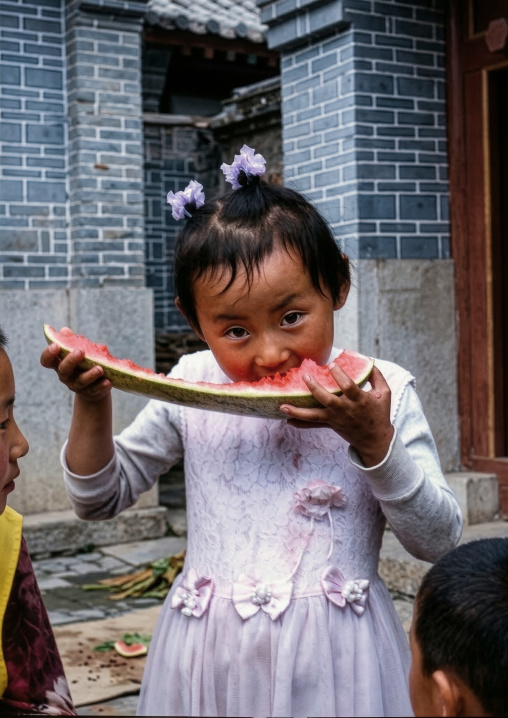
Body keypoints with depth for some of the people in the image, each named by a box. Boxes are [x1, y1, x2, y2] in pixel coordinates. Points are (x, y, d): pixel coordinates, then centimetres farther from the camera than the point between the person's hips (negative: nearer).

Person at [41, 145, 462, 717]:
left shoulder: (380, 393, -7)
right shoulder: (191, 387, -2)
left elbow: (439, 541, -7)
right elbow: (100, 498, 9)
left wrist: (375, 440, -21)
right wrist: (92, 403, -8)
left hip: (332, 656, -1)